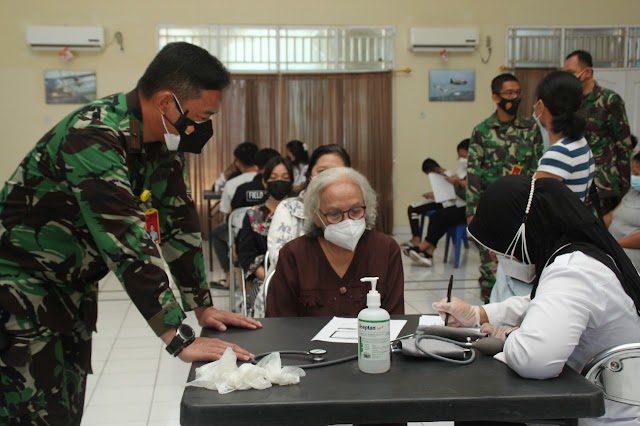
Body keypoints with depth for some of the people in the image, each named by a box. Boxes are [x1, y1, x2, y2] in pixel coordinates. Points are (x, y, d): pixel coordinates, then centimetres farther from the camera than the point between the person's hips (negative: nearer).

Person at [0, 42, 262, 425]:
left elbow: (179, 222, 2)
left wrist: (204, 308, 1)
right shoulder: (93, 137, -30)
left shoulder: (164, 137, -4)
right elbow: (127, 241, -36)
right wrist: (181, 340, -37)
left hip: (72, 289, 8)